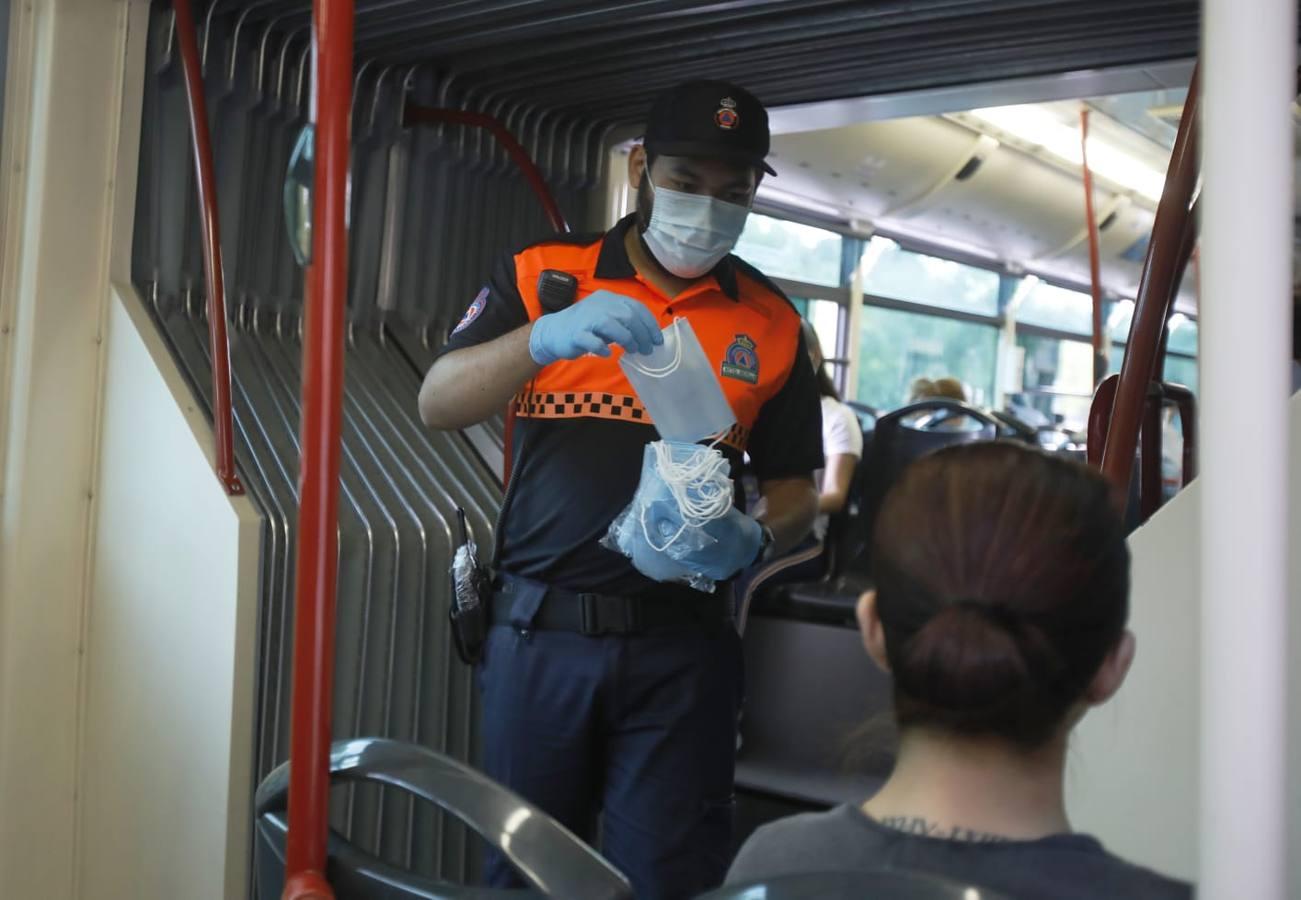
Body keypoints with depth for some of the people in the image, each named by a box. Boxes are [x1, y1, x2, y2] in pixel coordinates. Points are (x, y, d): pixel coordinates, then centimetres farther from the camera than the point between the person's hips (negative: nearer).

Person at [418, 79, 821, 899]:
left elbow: (797, 492, 9)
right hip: (539, 631, 1)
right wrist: (545, 336, -24)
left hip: (680, 645, 0)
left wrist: (753, 541, -14)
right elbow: (437, 405, -6)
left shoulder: (771, 322, 6)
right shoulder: (541, 276, 3)